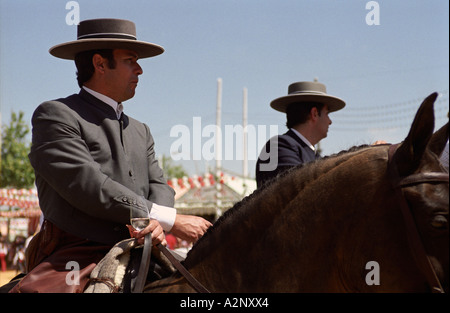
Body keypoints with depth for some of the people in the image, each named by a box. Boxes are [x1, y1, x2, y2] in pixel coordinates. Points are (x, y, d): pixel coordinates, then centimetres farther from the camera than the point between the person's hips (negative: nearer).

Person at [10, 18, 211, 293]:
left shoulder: (140, 131, 25)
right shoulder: (55, 115, 0)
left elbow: (159, 187, 14)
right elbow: (86, 185, -13)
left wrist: (157, 224, -13)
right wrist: (171, 220, -14)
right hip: (76, 256, -6)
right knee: (30, 291, -36)